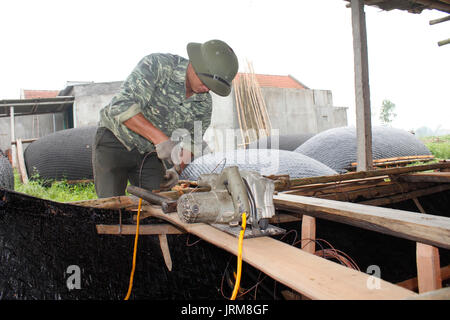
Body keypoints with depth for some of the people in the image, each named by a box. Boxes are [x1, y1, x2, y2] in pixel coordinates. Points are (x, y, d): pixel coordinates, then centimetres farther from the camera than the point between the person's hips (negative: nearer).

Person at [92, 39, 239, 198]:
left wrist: (175, 170, -14)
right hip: (115, 139, -4)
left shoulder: (205, 104, -7)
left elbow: (190, 144, 4)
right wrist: (160, 139, -41)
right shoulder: (156, 65, -23)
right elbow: (121, 106, -34)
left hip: (150, 154, 5)